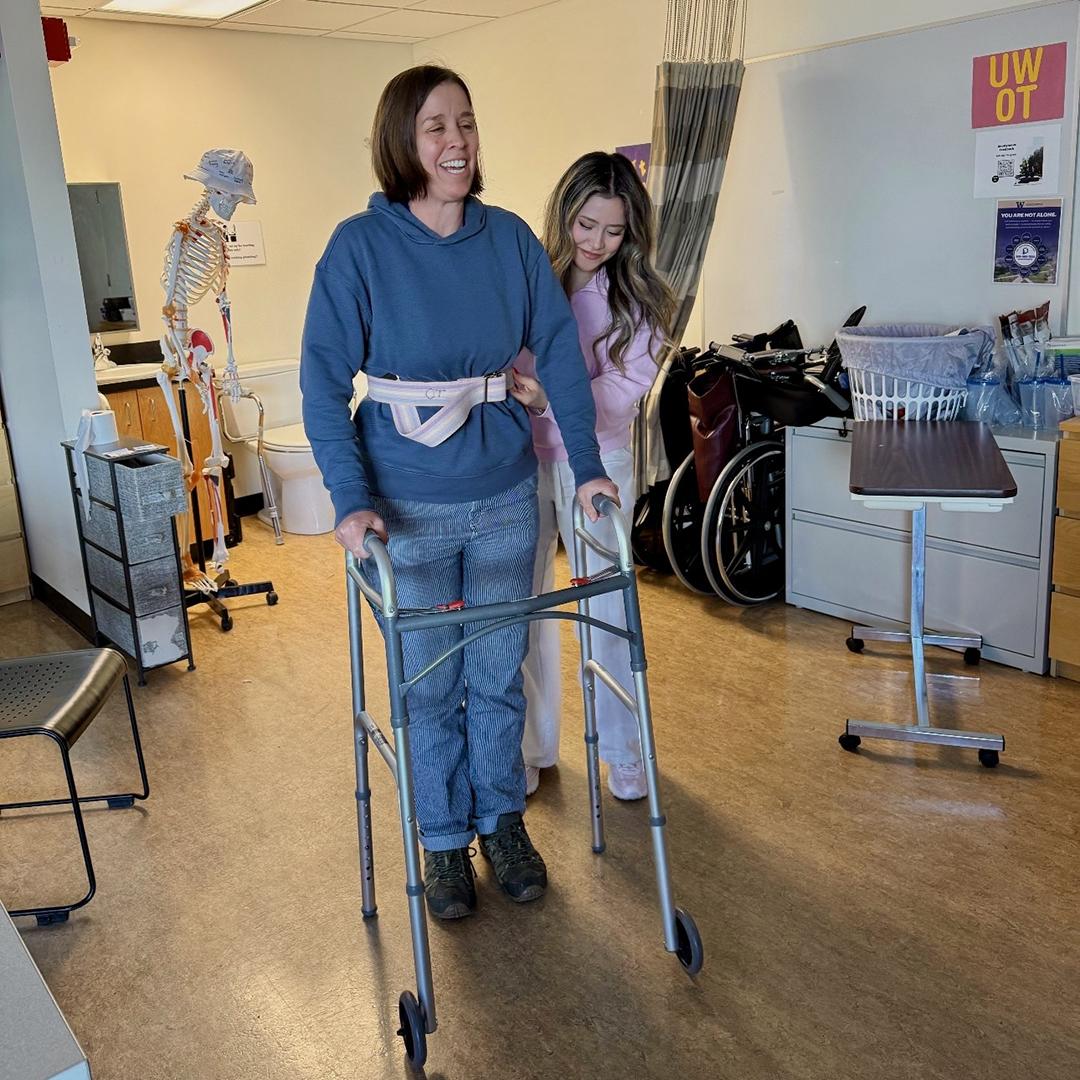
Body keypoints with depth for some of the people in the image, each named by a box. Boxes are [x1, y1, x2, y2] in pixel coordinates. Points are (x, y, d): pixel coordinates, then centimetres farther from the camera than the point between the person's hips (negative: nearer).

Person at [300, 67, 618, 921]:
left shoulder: (510, 238, 0)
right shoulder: (361, 246, -9)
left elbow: (559, 350, 2)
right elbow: (324, 378, -12)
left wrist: (586, 464, -4)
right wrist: (351, 499, -20)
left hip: (505, 496, 3)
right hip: (408, 505, -2)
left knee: (499, 673, 14)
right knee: (429, 683, 10)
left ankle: (502, 820, 35)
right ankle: (444, 841, 31)